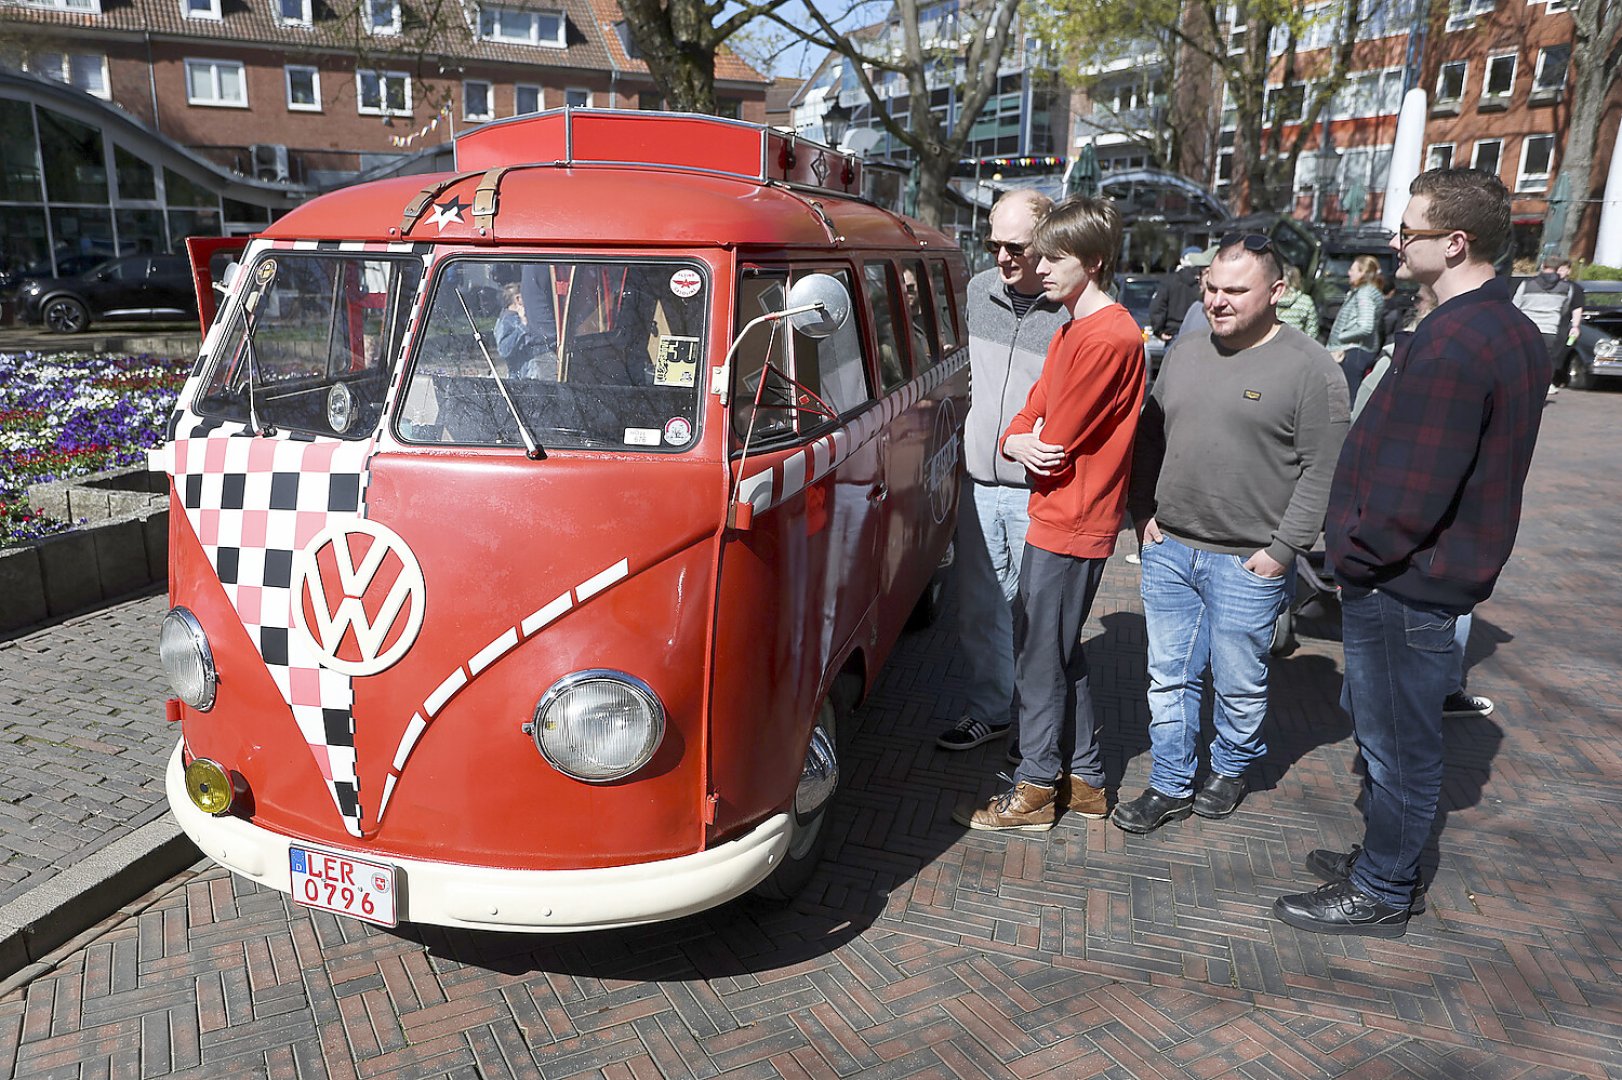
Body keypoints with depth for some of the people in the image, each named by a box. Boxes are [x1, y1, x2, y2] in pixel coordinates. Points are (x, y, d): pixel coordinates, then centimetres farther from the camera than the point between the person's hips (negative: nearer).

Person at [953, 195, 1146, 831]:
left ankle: (1035, 791, 16)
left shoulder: (1109, 336, -19)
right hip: (1059, 517, 10)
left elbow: (1055, 441, -19)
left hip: (1070, 525, -10)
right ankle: (1084, 781, 30)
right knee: (1061, 653, 17)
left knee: (1042, 658, 1)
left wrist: (1033, 441, 1)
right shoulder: (1073, 330, 14)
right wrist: (1020, 444, -9)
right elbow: (1029, 416, 12)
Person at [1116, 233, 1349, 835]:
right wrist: (1145, 513, 8)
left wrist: (1284, 549, -13)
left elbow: (1323, 470, -10)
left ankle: (1231, 769, 35)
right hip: (1168, 549, 5)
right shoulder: (1183, 354, 9)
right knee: (1169, 677, 11)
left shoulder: (1310, 368, -8)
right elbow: (1150, 439, 17)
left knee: (1240, 684, 10)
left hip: (1247, 563, -5)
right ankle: (1171, 786, 25)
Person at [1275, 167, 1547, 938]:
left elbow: (1410, 493, -28)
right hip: (1449, 565, 10)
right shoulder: (1513, 331, 9)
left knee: (1398, 743, 5)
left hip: (1405, 581, -10)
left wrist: (1354, 556, -10)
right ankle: (1384, 858, 39)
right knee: (1382, 724, 23)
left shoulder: (1450, 345, -25)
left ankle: (1380, 896, 22)